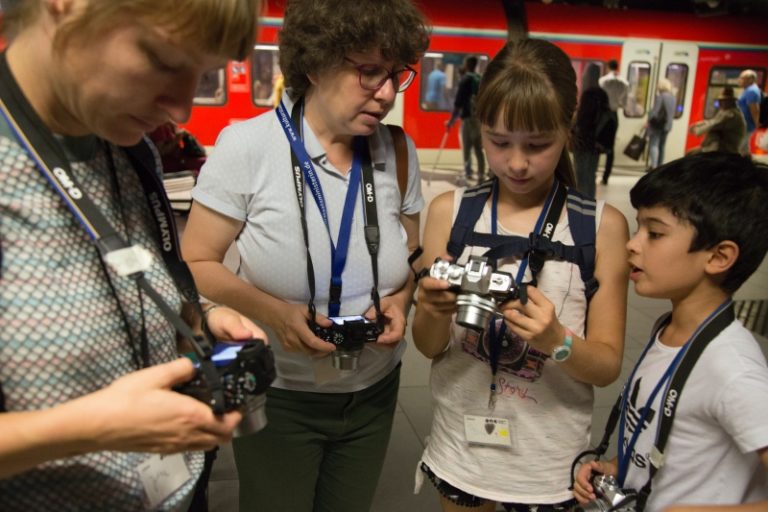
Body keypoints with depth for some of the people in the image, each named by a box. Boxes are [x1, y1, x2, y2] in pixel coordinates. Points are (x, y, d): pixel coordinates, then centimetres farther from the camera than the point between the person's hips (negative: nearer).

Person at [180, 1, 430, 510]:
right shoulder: (247, 145, -16)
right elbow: (195, 264, -10)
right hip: (276, 394, -3)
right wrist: (273, 312, -25)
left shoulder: (399, 152, -5)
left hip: (373, 390, 4)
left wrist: (402, 296, -13)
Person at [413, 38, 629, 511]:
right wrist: (435, 313, -25)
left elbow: (608, 366, -8)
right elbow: (429, 347, -3)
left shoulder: (603, 225, -11)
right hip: (460, 450, 2)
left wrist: (557, 341, -27)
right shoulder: (450, 211, -8)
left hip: (552, 463, -1)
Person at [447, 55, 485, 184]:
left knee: (467, 148, -4)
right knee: (478, 148, 11)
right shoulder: (480, 79, 13)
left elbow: (458, 102, -10)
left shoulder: (465, 79, -5)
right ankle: (481, 175, 11)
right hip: (481, 117, 7)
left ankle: (468, 175, -5)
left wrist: (452, 120, -5)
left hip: (469, 117, -7)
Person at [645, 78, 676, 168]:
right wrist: (668, 121, 19)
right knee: (662, 146, 14)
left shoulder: (660, 96, -12)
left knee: (654, 145, -8)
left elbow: (655, 110, -18)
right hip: (667, 125, 7)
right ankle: (659, 165, 17)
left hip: (657, 123, -7)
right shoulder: (672, 97, 12)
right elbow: (673, 112, 13)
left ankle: (653, 165, -20)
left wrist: (648, 120, -11)